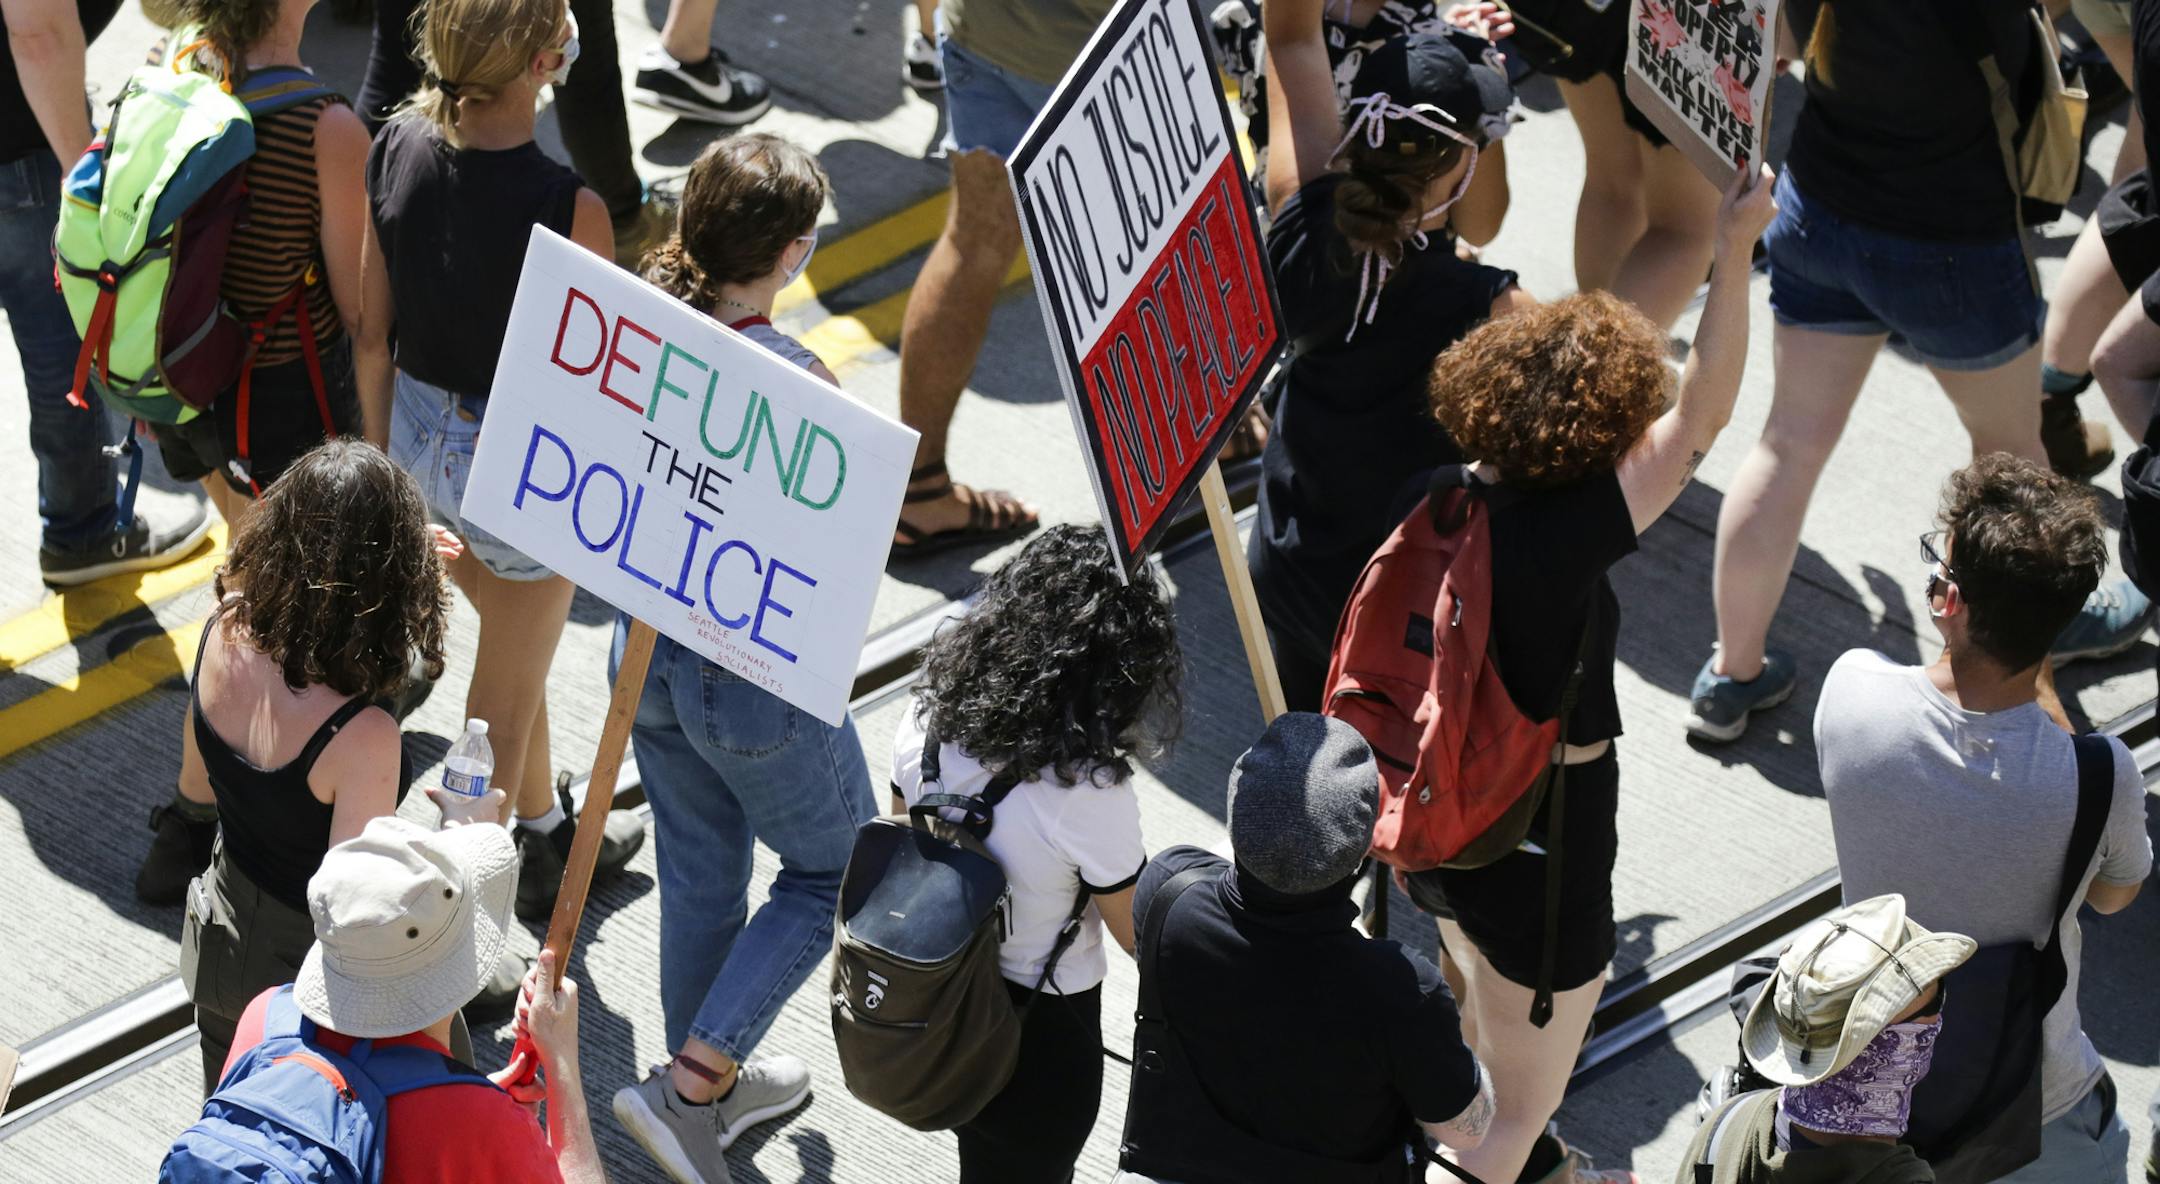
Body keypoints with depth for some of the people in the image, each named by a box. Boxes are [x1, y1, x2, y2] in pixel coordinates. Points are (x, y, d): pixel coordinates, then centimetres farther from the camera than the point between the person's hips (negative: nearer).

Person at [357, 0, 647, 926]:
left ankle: (545, 827, 53)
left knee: (515, 638, 31)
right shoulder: (568, 211, -30)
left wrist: (383, 457, 13)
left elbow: (372, 335, -1)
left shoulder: (395, 149, -12)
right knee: (506, 694, 17)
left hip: (419, 430, 6)